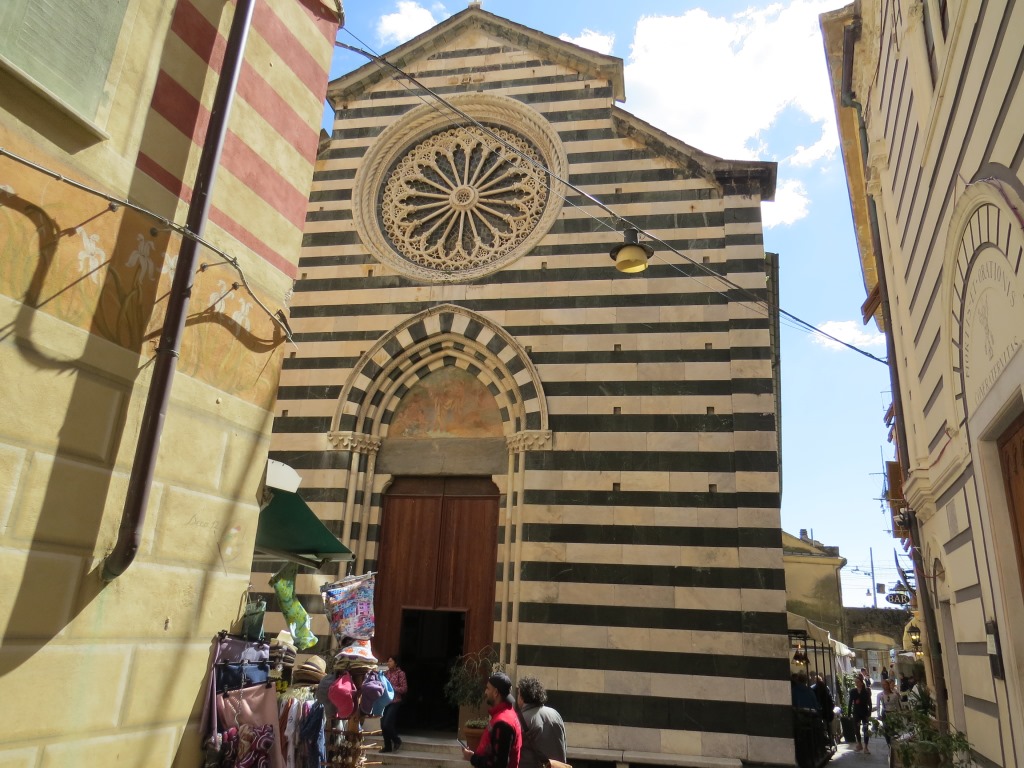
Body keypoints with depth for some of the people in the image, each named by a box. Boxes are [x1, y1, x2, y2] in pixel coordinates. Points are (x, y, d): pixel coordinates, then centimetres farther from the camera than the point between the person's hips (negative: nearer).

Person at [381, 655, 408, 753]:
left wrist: (391, 687, -16)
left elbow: (404, 689, -9)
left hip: (394, 702, -6)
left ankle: (397, 740, 12)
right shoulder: (385, 673, 10)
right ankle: (388, 746, 17)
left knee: (387, 724, -12)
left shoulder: (400, 673, -6)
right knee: (383, 724, 3)